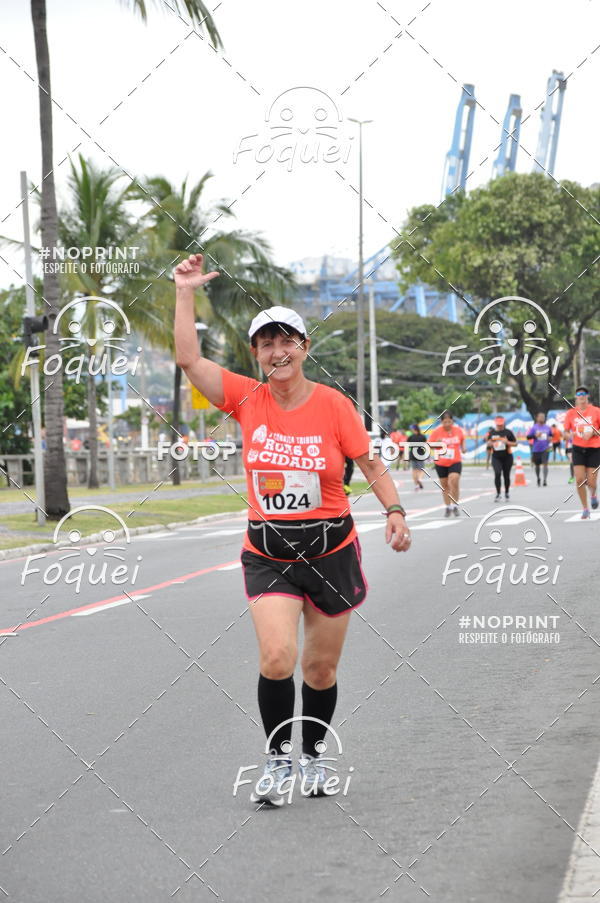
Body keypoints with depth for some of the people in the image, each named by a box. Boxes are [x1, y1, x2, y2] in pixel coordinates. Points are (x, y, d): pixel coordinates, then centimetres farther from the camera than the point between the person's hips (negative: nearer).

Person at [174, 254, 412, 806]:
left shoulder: (332, 405, -7)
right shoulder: (246, 399, -3)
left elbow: (371, 465, 1)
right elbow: (189, 358, -10)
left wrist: (395, 512, -13)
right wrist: (186, 292, -9)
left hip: (331, 550, 0)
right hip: (268, 553, 0)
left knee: (321, 669, 10)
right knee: (276, 657, -18)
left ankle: (313, 755, 35)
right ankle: (277, 760, 3)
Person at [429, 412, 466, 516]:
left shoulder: (458, 430, -2)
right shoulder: (437, 431, -8)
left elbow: (462, 439, 19)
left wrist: (463, 448, 1)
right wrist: (436, 443, -23)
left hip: (455, 462, -1)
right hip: (441, 463, 1)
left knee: (454, 481, -20)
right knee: (445, 485, 9)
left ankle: (455, 506, -7)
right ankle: (448, 508, 25)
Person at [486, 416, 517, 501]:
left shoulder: (508, 432, -3)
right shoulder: (491, 432, 5)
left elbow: (515, 443, 0)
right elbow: (488, 443, 14)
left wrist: (507, 442, -18)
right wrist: (489, 443, -10)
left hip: (507, 457, -1)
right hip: (496, 457, 1)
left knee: (506, 475, 9)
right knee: (497, 474, -16)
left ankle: (507, 492, 29)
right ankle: (498, 493, -7)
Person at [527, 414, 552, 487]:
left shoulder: (548, 427, 6)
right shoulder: (534, 427, -2)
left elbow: (551, 434, 22)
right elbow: (528, 437, -5)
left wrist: (550, 438, 1)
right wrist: (535, 435, -20)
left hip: (545, 449, 0)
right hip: (536, 450, 0)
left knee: (545, 464, -15)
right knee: (537, 465, 13)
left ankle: (545, 480, -18)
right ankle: (538, 479, 34)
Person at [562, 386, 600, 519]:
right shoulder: (571, 413, 1)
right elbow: (566, 431, 8)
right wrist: (570, 435, -14)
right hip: (578, 449, 1)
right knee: (579, 480, -10)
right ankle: (585, 509, 5)